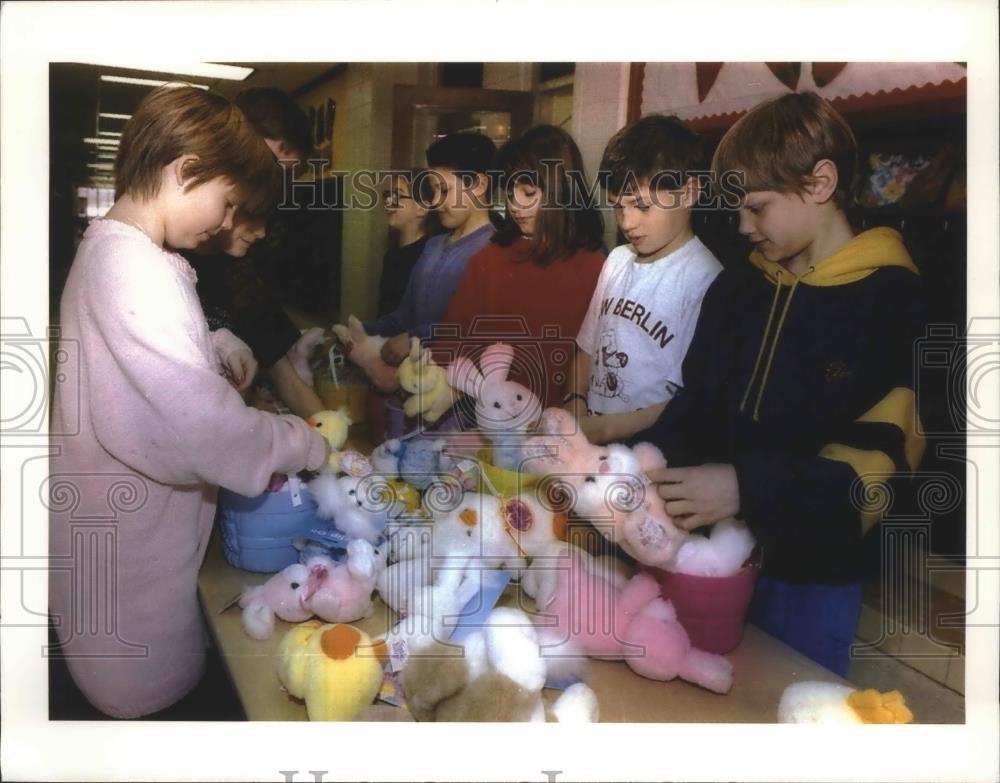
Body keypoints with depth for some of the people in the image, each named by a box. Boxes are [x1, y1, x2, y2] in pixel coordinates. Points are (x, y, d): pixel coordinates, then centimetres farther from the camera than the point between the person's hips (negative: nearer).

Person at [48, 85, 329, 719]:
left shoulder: (111, 248, 7)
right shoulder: (134, 272, -27)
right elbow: (206, 427, -32)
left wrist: (217, 344, 7)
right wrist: (308, 445, -17)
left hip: (133, 517, 10)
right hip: (132, 541, -10)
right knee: (153, 688, 8)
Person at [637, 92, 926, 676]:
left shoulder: (898, 302, -12)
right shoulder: (737, 288, 7)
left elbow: (882, 464, -18)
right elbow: (698, 407, 9)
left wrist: (748, 487, -27)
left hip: (816, 573, -5)